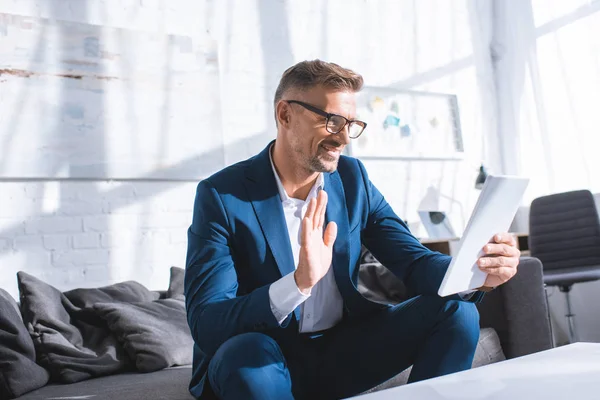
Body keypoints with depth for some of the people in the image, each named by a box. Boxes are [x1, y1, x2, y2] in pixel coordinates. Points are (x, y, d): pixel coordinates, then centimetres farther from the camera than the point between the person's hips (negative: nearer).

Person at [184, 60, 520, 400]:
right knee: (245, 351, -37)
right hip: (265, 360, -3)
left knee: (455, 312, -12)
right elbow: (205, 324, -22)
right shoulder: (222, 195, -14)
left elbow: (412, 260, -1)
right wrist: (299, 282, -38)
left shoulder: (353, 177, 0)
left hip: (346, 349, 4)